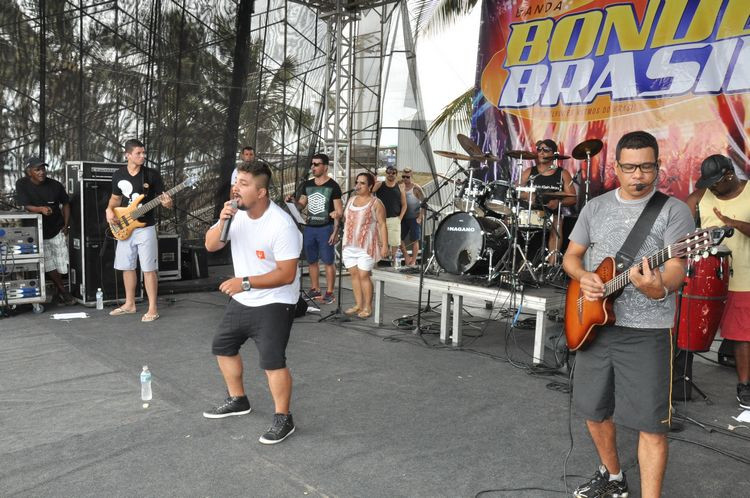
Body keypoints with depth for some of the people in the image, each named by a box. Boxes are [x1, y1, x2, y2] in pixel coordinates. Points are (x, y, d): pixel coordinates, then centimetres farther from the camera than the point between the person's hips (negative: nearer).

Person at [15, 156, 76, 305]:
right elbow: (24, 206, -15)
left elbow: (65, 203, 8)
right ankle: (63, 291, 13)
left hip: (57, 230, 1)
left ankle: (59, 291, 25)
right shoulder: (22, 184, -8)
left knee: (61, 263, 2)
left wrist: (66, 224, 2)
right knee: (48, 266, -2)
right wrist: (41, 209, -35)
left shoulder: (55, 185, -5)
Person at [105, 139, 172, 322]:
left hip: (145, 228, -4)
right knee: (127, 267, 12)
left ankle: (153, 309, 2)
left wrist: (167, 203, -26)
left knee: (148, 269, -5)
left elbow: (162, 198, -2)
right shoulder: (118, 175, 5)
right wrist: (109, 210, -2)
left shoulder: (152, 174, -6)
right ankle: (129, 304, 26)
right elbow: (116, 198, 18)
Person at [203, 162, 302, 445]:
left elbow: (286, 274, -25)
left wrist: (245, 282, -29)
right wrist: (222, 222, -20)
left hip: (274, 303, -8)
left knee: (272, 361, -13)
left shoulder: (282, 225, -25)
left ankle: (283, 419, 6)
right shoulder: (236, 213, -4)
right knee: (222, 347, 19)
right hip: (241, 300, 8)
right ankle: (238, 400, 38)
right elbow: (210, 246, -1)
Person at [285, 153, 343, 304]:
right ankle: (315, 290, 23)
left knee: (328, 261, -3)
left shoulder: (333, 186, -5)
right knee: (311, 261, 12)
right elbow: (301, 205, 18)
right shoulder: (307, 185, 10)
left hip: (325, 228, -6)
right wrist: (293, 201, -4)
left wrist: (335, 232, -13)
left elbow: (339, 211, -7)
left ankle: (329, 293, 2)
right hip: (309, 228, 6)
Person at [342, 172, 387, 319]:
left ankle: (367, 307, 4)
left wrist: (384, 245, -13)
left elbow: (382, 225, -8)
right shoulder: (351, 200, 14)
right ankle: (358, 304, 17)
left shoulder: (375, 203, -5)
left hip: (366, 246, -6)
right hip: (350, 245, 6)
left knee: (364, 275, -6)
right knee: (354, 274, 8)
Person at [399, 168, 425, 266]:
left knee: (414, 240, 1)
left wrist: (420, 217, -14)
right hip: (403, 217, 5)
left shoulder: (416, 188, -9)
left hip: (415, 218, -5)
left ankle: (413, 261, 9)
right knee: (399, 238, 4)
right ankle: (406, 257, 20)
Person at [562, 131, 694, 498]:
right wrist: (583, 278, -8)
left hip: (646, 332, -4)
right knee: (593, 409, 15)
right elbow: (571, 256, 14)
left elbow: (677, 267, -16)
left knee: (651, 423, -3)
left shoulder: (674, 210, -5)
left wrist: (659, 289, -39)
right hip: (594, 324, 5)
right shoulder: (595, 207, 8)